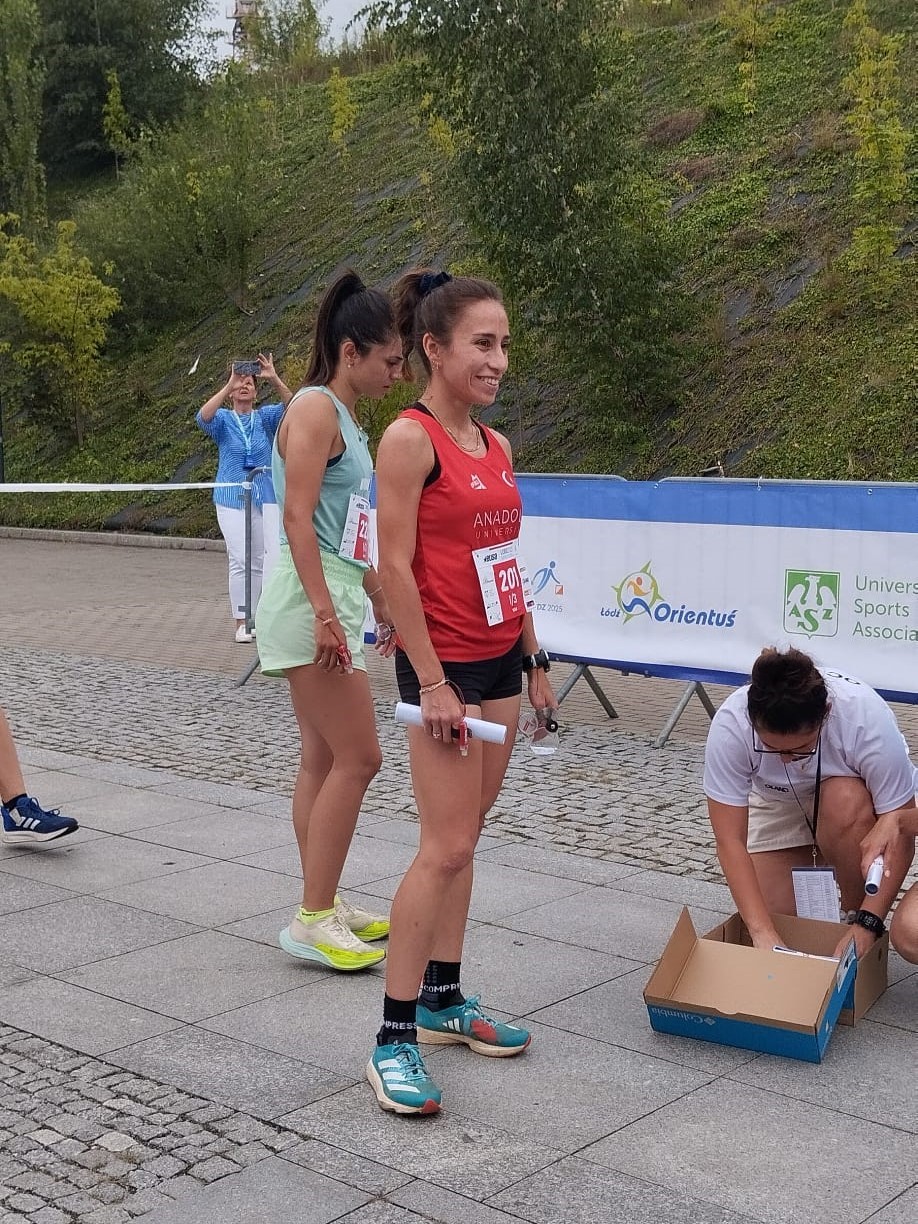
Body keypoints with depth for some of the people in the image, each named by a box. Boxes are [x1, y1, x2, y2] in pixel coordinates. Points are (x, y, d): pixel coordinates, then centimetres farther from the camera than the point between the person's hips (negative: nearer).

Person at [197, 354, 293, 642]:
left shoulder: (265, 417, 7)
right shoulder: (223, 420, 5)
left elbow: (290, 407, -12)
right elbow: (204, 417, -18)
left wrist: (274, 379, -28)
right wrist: (228, 385, -26)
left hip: (266, 497, 1)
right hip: (232, 500, -1)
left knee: (272, 556, -12)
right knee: (241, 560, -4)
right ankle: (242, 622, 5)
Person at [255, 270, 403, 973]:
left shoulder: (345, 418, 18)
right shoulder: (316, 409, -11)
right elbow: (298, 518, -19)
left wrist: (380, 601, 26)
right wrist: (325, 612, -24)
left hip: (336, 605, 10)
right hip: (312, 601, -10)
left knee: (325, 762, 12)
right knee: (358, 758, -9)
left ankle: (323, 907, 20)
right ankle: (313, 921, -3)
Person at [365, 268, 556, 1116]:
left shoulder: (496, 446, 11)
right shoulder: (411, 438, -13)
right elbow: (396, 568, -17)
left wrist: (535, 662, 17)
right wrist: (432, 682, -19)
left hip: (502, 662, 8)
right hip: (446, 666, -8)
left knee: (464, 840, 13)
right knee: (446, 848, -8)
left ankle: (444, 1000, 25)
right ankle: (395, 1038, 1)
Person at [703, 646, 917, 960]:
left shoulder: (869, 719, -37)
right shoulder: (729, 725, -35)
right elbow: (730, 841, -32)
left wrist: (866, 925, -37)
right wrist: (763, 933, -39)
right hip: (778, 807, 1)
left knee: (845, 800, -35)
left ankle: (856, 914, -11)